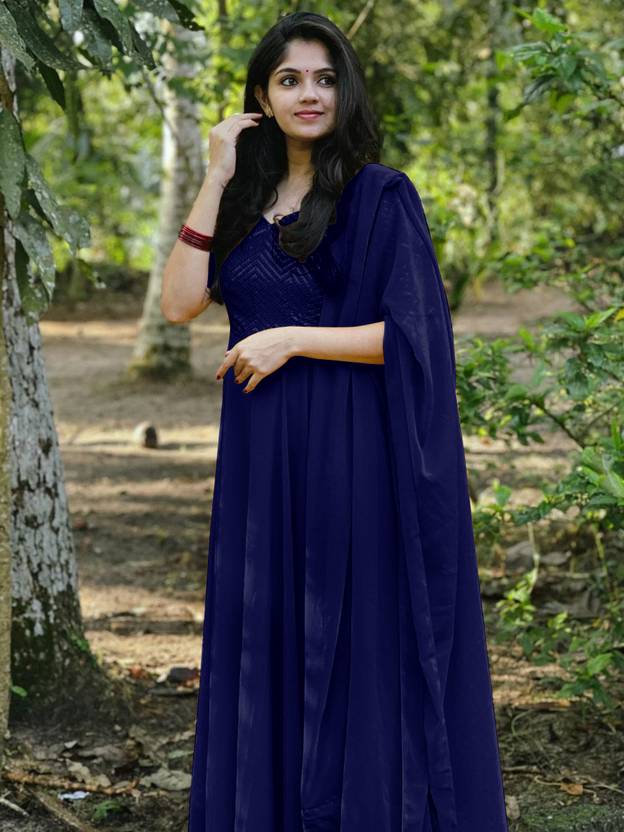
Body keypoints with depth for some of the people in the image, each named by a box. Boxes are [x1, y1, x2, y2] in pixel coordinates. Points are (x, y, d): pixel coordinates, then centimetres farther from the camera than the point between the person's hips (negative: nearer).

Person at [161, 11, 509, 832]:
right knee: (268, 642, 10)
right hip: (262, 457, 6)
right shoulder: (248, 201, 11)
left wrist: (289, 339, -14)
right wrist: (216, 179, -3)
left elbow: (415, 334, -11)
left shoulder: (381, 195, -4)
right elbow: (180, 301, -1)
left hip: (353, 457, -5)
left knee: (360, 645, 0)